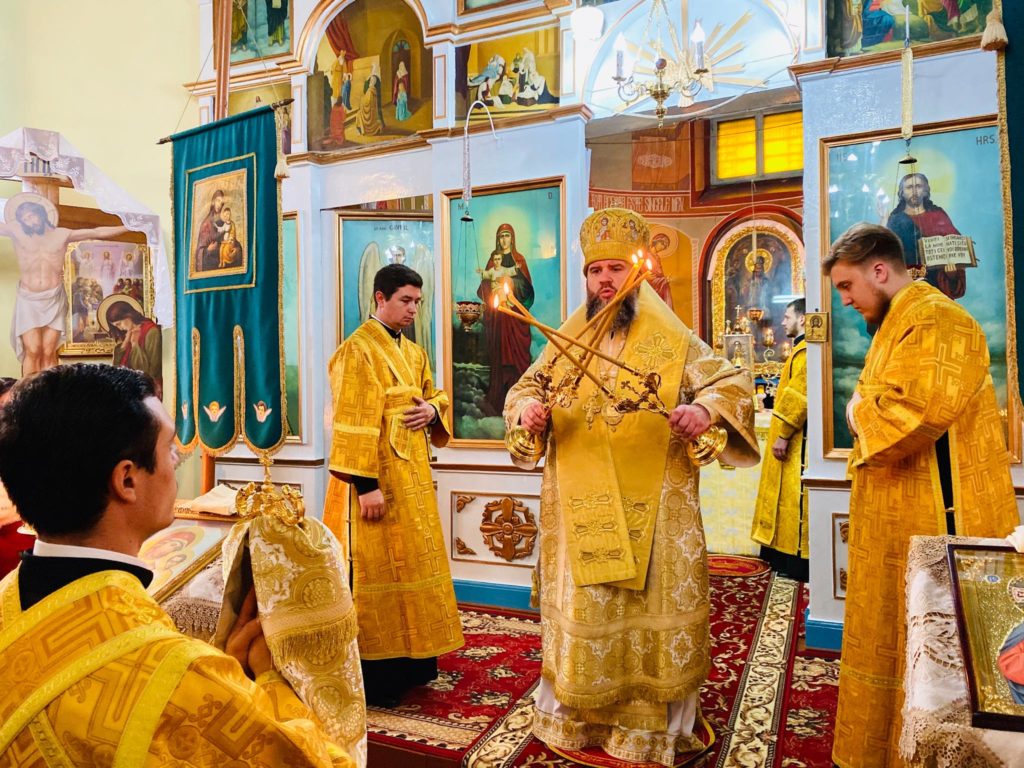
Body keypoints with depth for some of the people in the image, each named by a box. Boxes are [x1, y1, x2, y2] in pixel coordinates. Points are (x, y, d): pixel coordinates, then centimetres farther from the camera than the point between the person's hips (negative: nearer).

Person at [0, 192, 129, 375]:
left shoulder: (61, 234, 6)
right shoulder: (17, 233, 4)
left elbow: (98, 232, 8)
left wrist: (129, 226, 8)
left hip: (54, 299, 0)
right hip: (28, 300, 0)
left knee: (49, 352, -4)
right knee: (33, 352, -10)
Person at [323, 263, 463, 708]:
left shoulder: (414, 353, 14)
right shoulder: (358, 351, -12)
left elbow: (433, 396, 22)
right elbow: (353, 423, -18)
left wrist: (432, 411, -3)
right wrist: (366, 484, -23)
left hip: (413, 475, 9)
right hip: (377, 476, -9)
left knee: (410, 562, 15)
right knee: (376, 569, 0)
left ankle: (408, 661, 30)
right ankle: (374, 676, 12)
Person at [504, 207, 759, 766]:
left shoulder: (674, 340, 0)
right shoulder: (565, 342, 10)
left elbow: (733, 383, -3)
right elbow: (525, 388, 15)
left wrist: (707, 408, -25)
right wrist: (528, 409, -9)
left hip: (653, 511, -2)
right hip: (579, 509, 3)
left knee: (654, 608, 5)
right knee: (580, 610, 10)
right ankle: (575, 717, 29)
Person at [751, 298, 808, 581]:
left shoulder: (806, 351, -16)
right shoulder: (800, 349, 17)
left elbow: (798, 396, -23)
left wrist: (783, 434, -22)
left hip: (798, 439, -10)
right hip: (792, 438, 10)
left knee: (795, 497, -5)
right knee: (789, 496, 13)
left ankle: (798, 562, 1)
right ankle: (787, 556, 21)